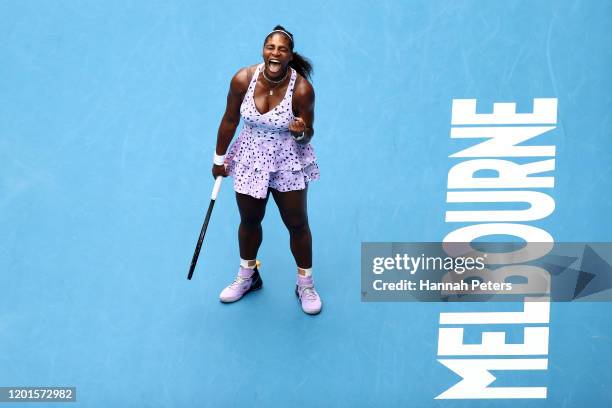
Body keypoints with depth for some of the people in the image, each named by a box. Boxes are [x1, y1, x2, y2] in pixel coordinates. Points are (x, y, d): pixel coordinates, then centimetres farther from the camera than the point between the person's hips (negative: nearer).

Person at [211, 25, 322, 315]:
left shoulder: (302, 89, -22)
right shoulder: (243, 79, -16)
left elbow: (307, 137, -10)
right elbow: (230, 121, -2)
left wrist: (300, 133, -35)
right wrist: (219, 159, 7)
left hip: (288, 164, -2)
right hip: (250, 160, 3)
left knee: (297, 225, 9)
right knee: (249, 221, 19)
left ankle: (305, 284, 33)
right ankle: (247, 277, 45)